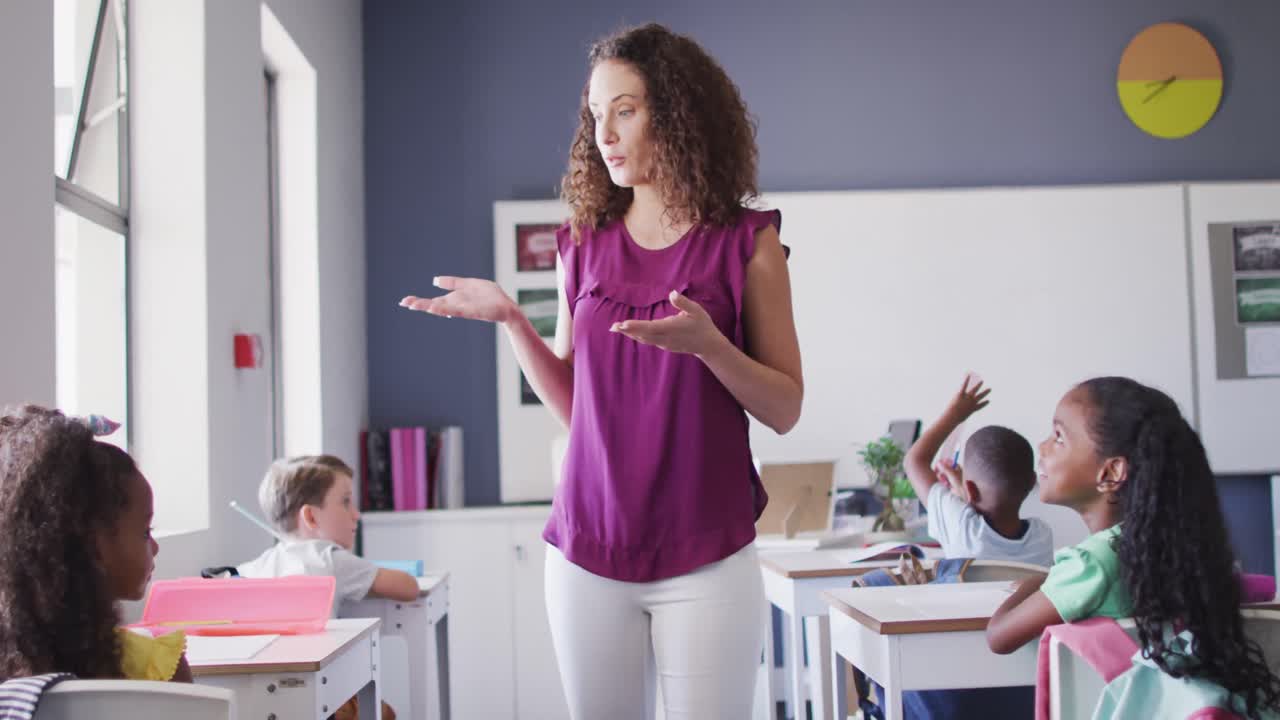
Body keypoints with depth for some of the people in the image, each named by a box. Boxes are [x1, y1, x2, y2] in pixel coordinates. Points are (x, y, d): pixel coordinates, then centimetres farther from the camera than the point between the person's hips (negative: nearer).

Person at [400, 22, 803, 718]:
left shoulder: (745, 243, -2)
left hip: (706, 558, -3)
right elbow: (574, 405, 12)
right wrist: (511, 319, -2)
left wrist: (707, 344, -18)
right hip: (588, 555, 3)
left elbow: (785, 410, -1)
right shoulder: (583, 246, 7)